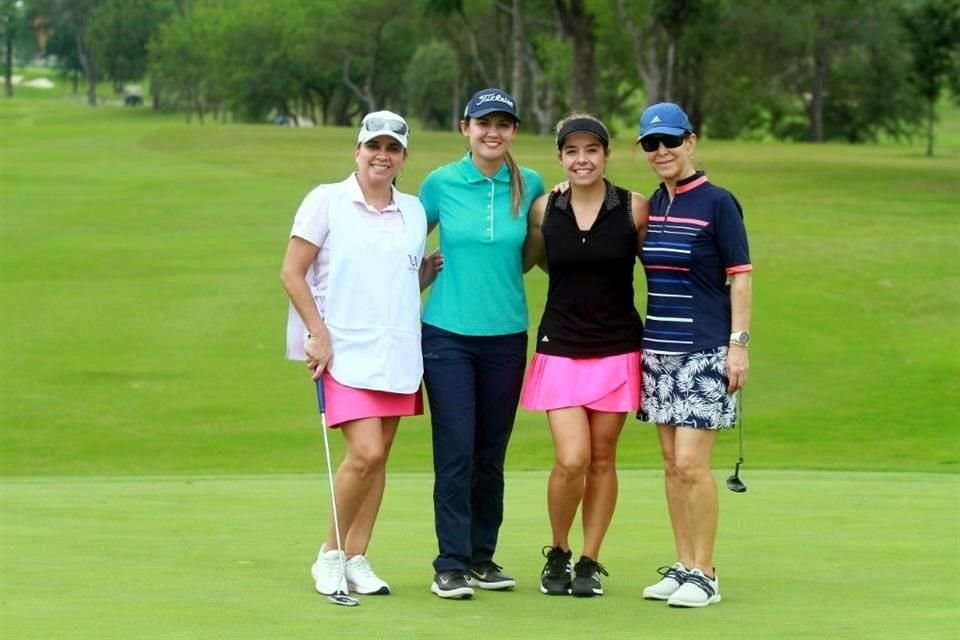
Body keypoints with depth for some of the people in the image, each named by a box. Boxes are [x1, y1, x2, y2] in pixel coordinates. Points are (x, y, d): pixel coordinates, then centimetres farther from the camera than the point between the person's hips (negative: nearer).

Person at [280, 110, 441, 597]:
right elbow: (291, 273, -3)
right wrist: (318, 333, -10)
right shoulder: (327, 201, -2)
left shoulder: (413, 210, 12)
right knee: (365, 452, -15)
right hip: (345, 351, -5)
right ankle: (330, 555, 1)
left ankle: (356, 559, 13)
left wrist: (432, 269, 2)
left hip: (399, 352, 5)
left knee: (378, 456, 4)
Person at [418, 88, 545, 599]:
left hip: (506, 335, 2)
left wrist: (500, 271, 2)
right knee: (455, 451, -6)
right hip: (448, 333, -2)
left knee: (491, 454, 7)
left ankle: (482, 557, 17)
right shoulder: (441, 183, -2)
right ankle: (450, 565, -3)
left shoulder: (530, 186, 3)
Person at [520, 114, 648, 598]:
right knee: (570, 461, -9)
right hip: (560, 351, 0)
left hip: (617, 351, 0)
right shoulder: (544, 210, 1)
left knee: (602, 459, 5)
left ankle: (589, 563, 17)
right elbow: (524, 262, 17)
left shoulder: (634, 209, -4)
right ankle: (558, 554, 13)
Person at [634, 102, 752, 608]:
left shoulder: (718, 203, -8)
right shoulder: (654, 204, 11)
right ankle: (682, 566, 16)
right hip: (659, 348, 7)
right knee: (671, 462, 9)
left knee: (691, 464, -10)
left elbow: (739, 278, -9)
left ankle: (704, 574, -3)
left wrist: (738, 344, -14)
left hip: (704, 352, -7)